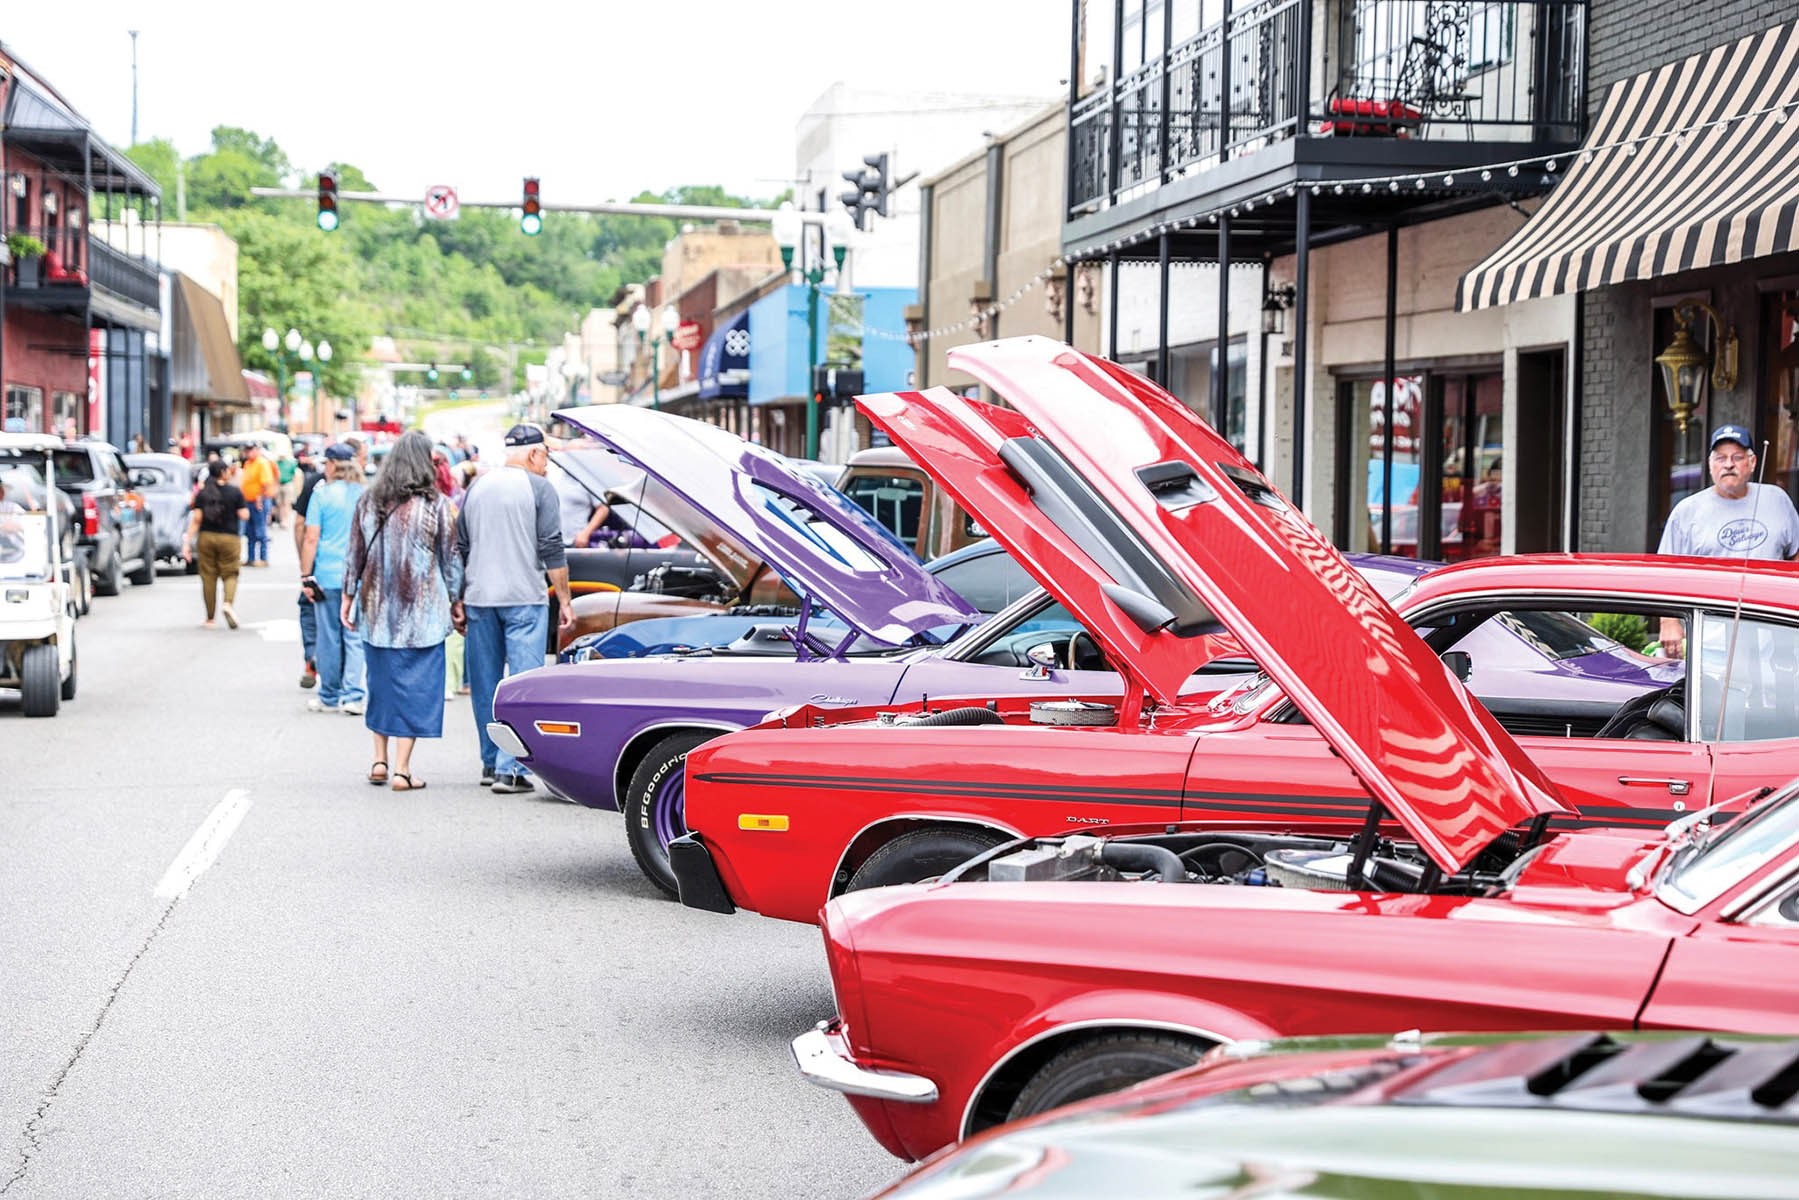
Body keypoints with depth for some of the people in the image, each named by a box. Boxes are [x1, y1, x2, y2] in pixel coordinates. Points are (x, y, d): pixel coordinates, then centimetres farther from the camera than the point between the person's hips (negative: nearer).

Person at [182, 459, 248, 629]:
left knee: (208, 577, 8)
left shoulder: (203, 493, 1)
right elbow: (244, 515, -7)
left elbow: (196, 519, -4)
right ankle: (229, 603, -22)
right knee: (230, 573, 7)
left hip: (206, 538, 2)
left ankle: (210, 618, 11)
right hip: (228, 538, -2)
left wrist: (187, 542, -3)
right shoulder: (234, 491, -5)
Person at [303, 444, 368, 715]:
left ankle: (329, 698, 14)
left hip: (329, 576, -2)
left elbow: (311, 538, -7)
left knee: (329, 638, 6)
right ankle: (353, 696, -1)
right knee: (355, 637, 5)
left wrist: (306, 576, -2)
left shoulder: (322, 494, -5)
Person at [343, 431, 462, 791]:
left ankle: (380, 760, 19)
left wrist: (348, 596, 17)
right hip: (422, 612, -4)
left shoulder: (369, 501, 3)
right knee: (414, 685, 1)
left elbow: (355, 554, 8)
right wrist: (455, 599, 8)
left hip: (376, 609, 4)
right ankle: (401, 769, 0)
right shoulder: (435, 504, -8)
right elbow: (451, 559, -3)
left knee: (381, 682, 17)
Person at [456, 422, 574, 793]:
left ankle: (490, 764, 21)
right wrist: (565, 600, -2)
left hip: (479, 598, 5)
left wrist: (459, 600, 20)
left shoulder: (477, 487, 13)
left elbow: (461, 548, 15)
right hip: (524, 599, -5)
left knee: (485, 684, 13)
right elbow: (552, 550, -8)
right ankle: (509, 769, -12)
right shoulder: (539, 488, -4)